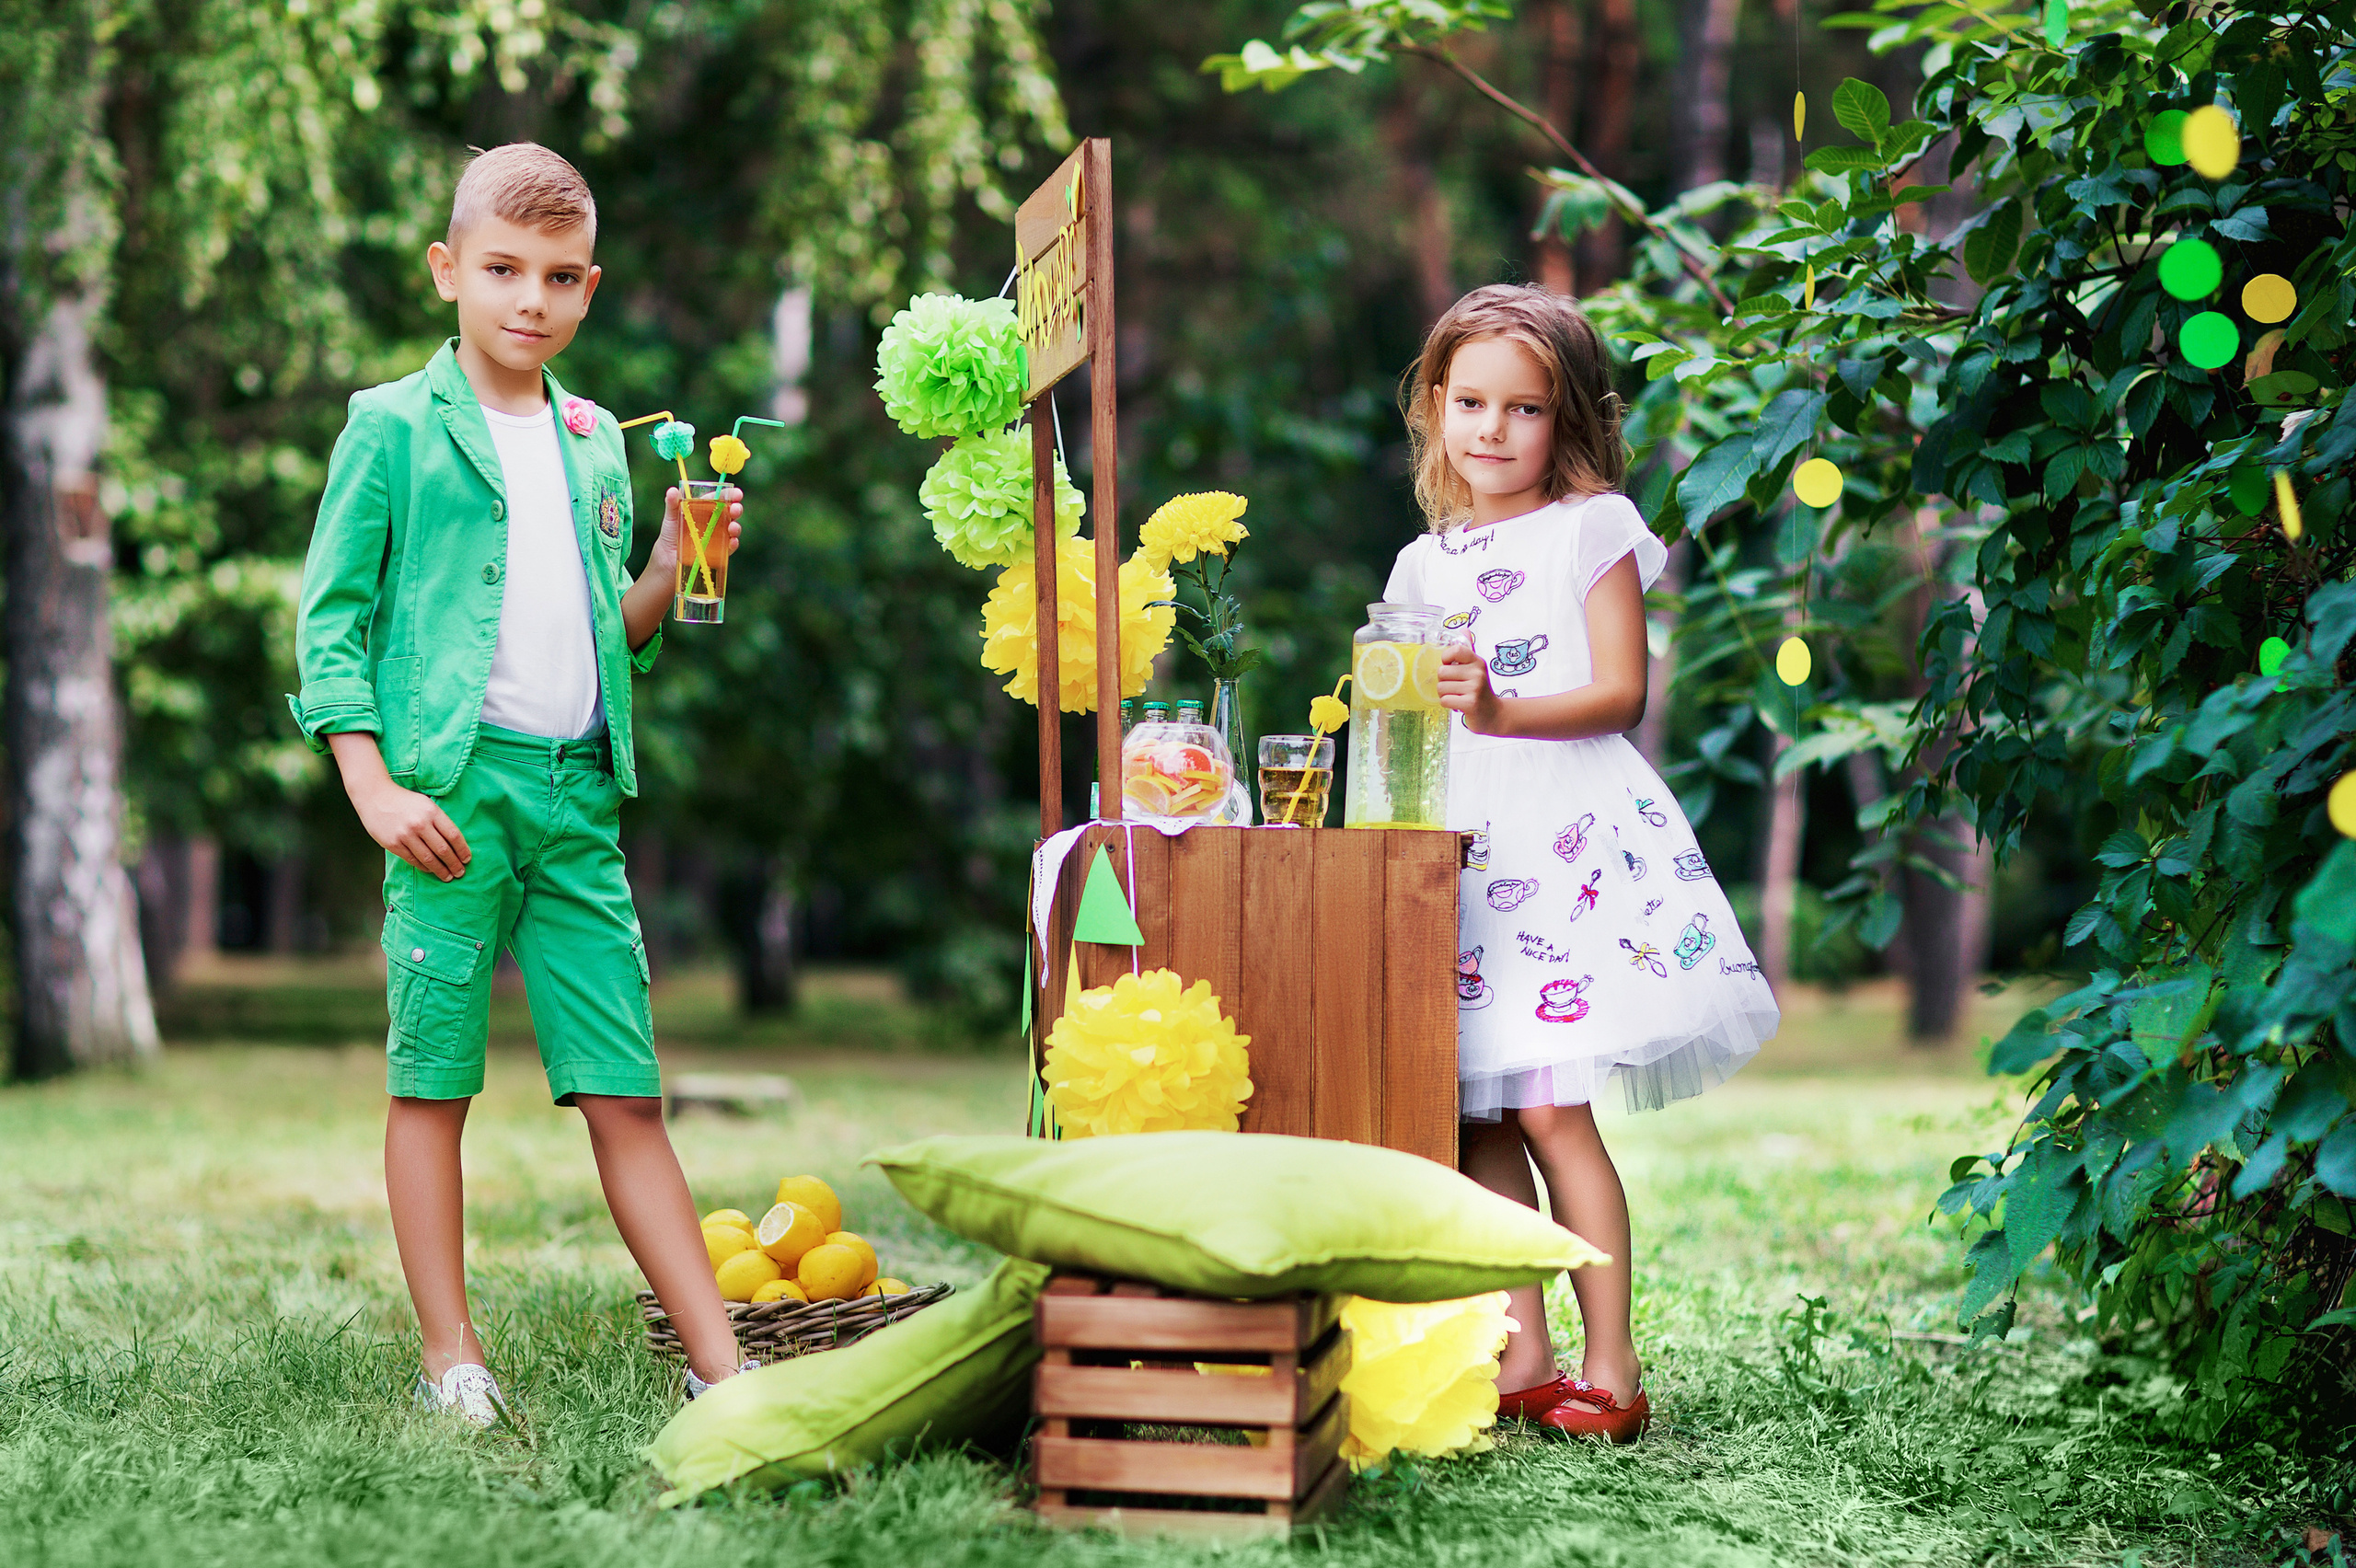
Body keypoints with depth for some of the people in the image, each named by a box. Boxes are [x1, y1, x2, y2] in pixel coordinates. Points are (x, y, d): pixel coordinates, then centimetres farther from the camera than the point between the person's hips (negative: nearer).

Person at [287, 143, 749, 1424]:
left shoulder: (595, 442, 18)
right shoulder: (393, 426, 2)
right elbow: (329, 617, -1)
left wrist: (672, 568, 3)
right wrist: (374, 787, -11)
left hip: (578, 791, 4)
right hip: (450, 785, -4)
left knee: (625, 1091, 3)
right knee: (433, 1080, 2)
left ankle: (719, 1369, 2)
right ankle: (451, 1362, 10)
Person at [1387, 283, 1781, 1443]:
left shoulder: (1591, 527, 2)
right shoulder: (1427, 564, 18)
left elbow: (1622, 693, -7)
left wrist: (1502, 712, -20)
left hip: (1572, 834, -6)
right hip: (1463, 845, 6)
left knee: (1550, 1109, -12)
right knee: (1478, 1117, 2)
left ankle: (1610, 1366, -4)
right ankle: (1522, 1356, 10)